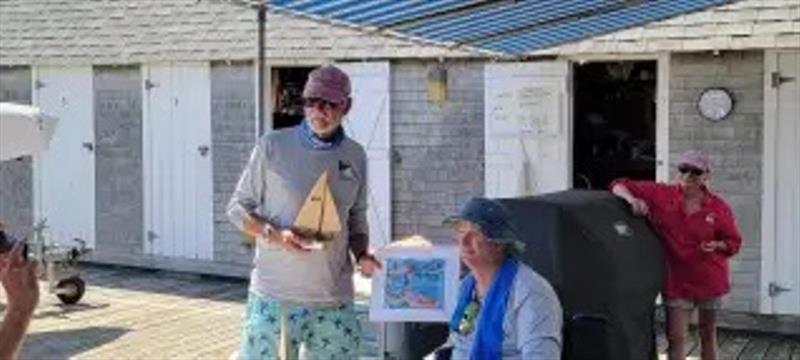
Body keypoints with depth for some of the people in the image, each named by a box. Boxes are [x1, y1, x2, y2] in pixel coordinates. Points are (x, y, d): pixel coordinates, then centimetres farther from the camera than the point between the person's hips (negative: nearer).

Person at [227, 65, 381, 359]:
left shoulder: (355, 156, 7)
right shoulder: (273, 146, -4)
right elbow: (237, 208, 1)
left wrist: (362, 255, -3)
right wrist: (274, 235, -16)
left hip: (334, 300, 3)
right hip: (274, 294, -3)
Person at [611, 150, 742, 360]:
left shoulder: (718, 207, -7)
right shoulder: (661, 195, -9)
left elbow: (734, 242, 3)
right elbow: (619, 185, -8)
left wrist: (717, 245, -19)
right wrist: (631, 199, -29)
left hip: (709, 280, 1)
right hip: (677, 280, -1)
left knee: (708, 335, 17)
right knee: (676, 338, 0)